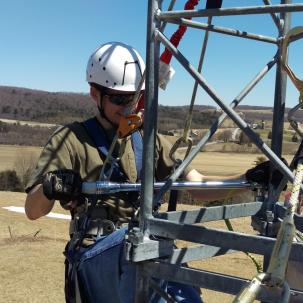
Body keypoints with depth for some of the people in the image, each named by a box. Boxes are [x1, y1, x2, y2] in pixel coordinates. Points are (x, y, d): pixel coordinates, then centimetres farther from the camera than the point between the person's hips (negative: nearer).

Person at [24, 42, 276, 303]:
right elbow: (32, 210, -2)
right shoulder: (70, 139, 2)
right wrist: (50, 188, -23)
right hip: (97, 253, -3)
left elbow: (197, 186, 3)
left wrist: (249, 178, -12)